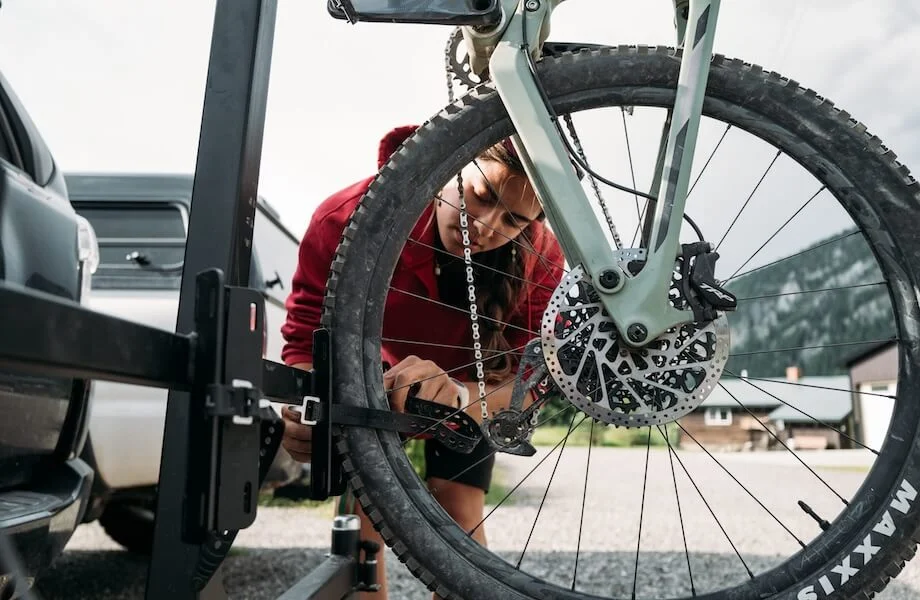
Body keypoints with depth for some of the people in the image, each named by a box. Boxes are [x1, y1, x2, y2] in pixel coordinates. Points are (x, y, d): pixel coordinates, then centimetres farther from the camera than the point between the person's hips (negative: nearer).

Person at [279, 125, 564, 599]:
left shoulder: (540, 260, -31)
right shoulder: (349, 217, -35)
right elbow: (307, 334, -29)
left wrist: (460, 394, -55)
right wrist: (301, 410, -50)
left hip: (468, 387, 1)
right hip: (372, 376, 0)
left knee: (459, 516, -6)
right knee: (363, 509, -7)